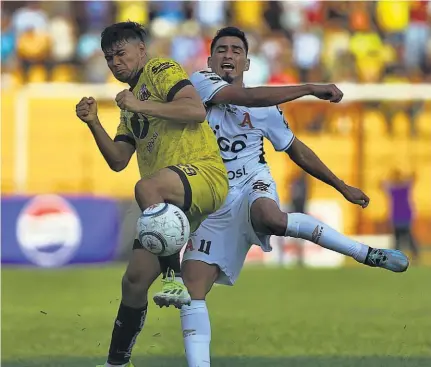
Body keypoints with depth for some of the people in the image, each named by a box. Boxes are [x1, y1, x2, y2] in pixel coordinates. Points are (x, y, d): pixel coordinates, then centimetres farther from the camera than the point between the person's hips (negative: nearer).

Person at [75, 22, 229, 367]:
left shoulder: (161, 70, 3)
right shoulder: (129, 106, 29)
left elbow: (196, 110, -14)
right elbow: (118, 161, 23)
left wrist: (141, 106, -14)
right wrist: (94, 123, 10)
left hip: (203, 172, -9)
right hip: (165, 204, 9)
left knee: (147, 187, -41)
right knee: (134, 280, 4)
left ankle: (176, 278, -34)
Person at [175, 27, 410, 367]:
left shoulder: (265, 109, 4)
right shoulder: (201, 83, -4)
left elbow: (297, 150, 17)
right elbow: (247, 97, -20)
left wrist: (343, 187, 19)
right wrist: (310, 89, -20)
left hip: (253, 187, -1)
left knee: (269, 217, -37)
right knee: (192, 287, -12)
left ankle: (368, 254, -28)